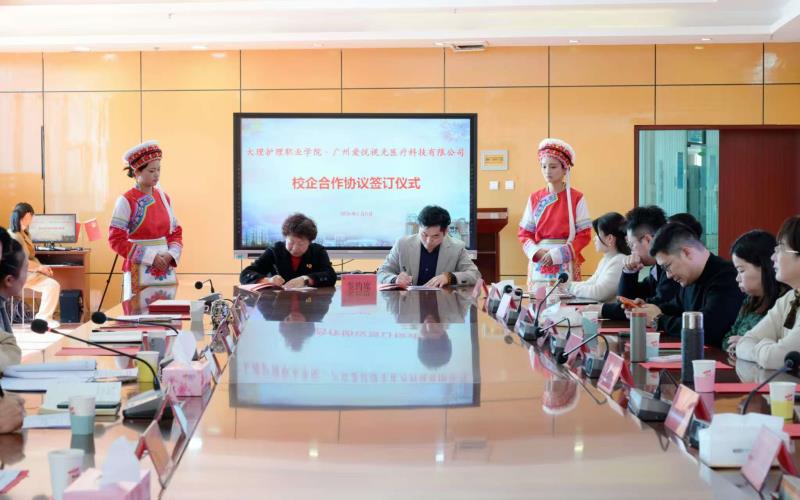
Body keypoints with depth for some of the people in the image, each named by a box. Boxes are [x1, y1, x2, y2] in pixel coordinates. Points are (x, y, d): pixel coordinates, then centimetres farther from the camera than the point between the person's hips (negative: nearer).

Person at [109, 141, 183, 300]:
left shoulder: (164, 197, 8)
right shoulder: (126, 201, -8)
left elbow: (176, 232, 13)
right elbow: (116, 240, -11)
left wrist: (171, 254, -7)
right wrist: (150, 257, -15)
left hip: (165, 270, 5)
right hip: (139, 272, -5)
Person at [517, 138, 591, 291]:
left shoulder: (577, 198, -1)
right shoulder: (534, 198, 7)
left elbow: (584, 235, -4)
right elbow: (524, 233, 8)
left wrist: (557, 254, -14)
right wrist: (537, 252, -11)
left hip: (566, 264, -2)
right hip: (539, 263, 2)